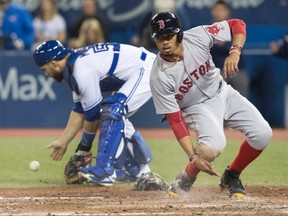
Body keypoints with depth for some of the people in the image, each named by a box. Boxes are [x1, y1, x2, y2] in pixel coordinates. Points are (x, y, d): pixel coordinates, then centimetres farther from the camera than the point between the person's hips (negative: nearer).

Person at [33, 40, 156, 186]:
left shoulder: (83, 71, -23)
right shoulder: (75, 62, 7)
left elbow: (92, 114, -16)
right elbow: (79, 111, 15)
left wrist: (83, 150, -4)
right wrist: (63, 142, 19)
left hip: (146, 69, -11)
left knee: (113, 111, -22)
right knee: (116, 117, 16)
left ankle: (105, 172, -22)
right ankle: (139, 170, 27)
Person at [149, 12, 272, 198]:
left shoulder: (197, 37, -21)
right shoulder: (159, 77, -27)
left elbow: (237, 25, -10)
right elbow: (175, 119, -24)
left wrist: (235, 52, -30)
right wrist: (194, 157, -31)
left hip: (223, 93, 4)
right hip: (197, 108, -4)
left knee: (263, 134, -12)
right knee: (214, 145, -34)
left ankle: (231, 177, 11)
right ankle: (184, 182, -6)